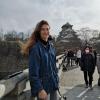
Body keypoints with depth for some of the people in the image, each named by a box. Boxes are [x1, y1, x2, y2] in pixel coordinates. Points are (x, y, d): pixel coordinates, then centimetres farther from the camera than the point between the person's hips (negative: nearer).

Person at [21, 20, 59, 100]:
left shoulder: (51, 47, 6)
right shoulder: (35, 48, -16)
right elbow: (33, 72, -19)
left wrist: (56, 80, 11)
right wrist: (39, 89, -23)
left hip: (53, 84, 7)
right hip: (43, 86, -7)